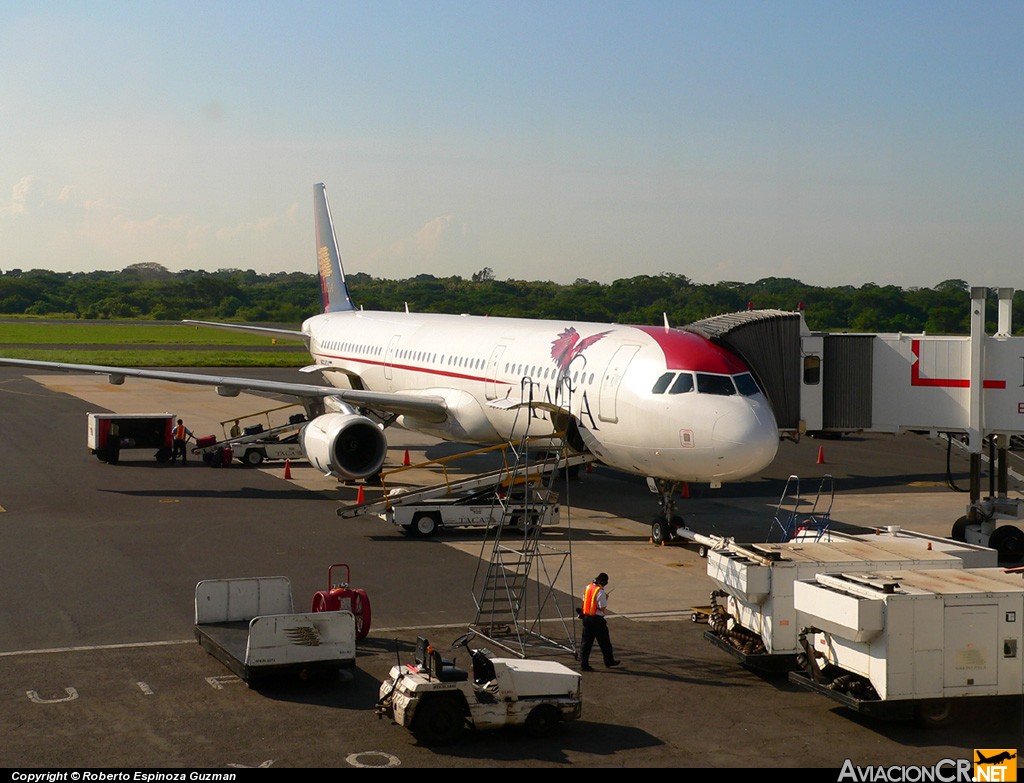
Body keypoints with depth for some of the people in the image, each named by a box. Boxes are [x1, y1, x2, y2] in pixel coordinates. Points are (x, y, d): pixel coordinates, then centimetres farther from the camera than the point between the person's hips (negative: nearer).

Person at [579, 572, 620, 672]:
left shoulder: (588, 587, 5)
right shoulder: (601, 592, -17)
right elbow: (603, 608, -16)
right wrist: (606, 598, -3)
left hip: (586, 617, 6)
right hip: (597, 619, -6)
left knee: (587, 641, 8)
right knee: (604, 642, 11)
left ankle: (584, 664, 4)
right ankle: (609, 661, 25)